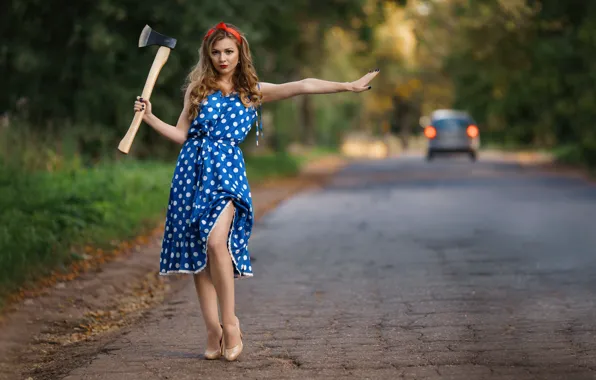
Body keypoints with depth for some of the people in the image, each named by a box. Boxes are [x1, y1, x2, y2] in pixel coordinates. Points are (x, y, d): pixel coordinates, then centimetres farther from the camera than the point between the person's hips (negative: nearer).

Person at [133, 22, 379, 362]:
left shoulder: (253, 91, 11)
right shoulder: (198, 88, 14)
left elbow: (301, 86, 4)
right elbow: (182, 134, 14)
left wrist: (348, 86, -1)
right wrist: (149, 117, 4)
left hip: (227, 170, -2)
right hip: (193, 168, 2)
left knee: (215, 241, -24)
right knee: (197, 251, -1)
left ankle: (230, 323, -13)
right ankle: (213, 330, 5)